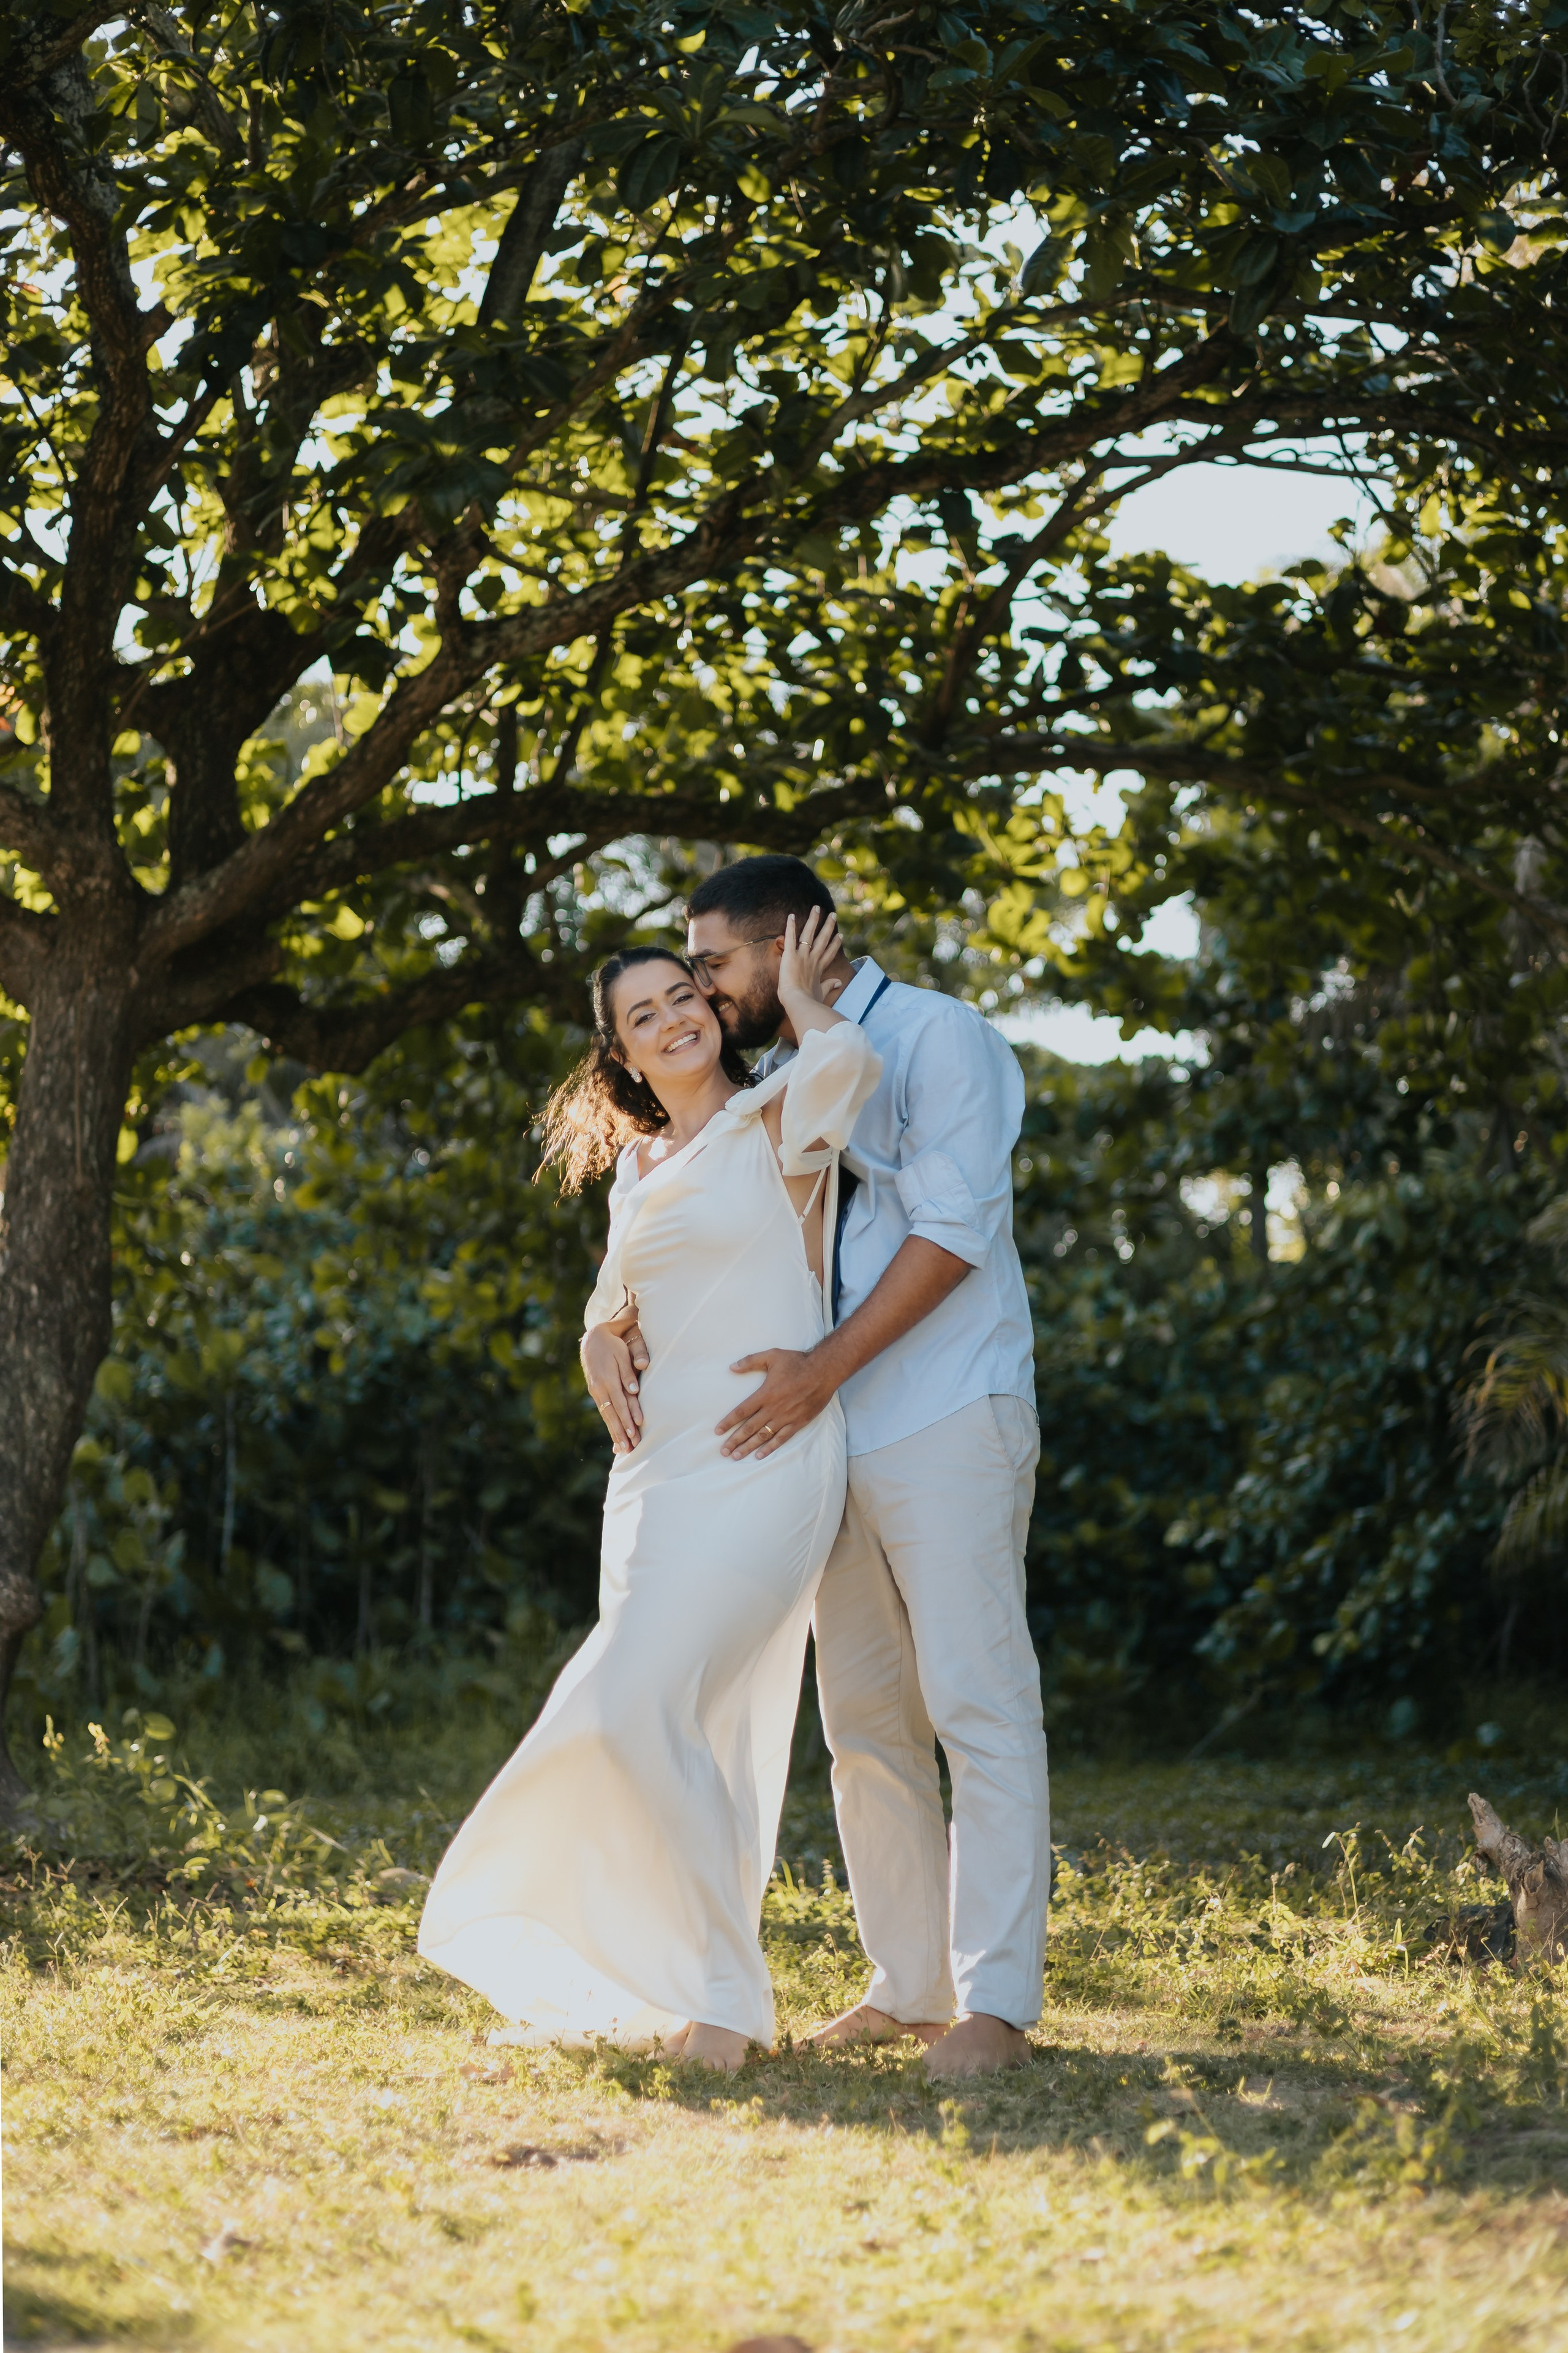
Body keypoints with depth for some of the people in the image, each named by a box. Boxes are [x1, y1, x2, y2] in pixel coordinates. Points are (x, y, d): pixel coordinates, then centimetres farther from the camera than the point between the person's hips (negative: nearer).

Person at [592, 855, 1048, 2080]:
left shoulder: (936, 1037, -6)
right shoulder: (780, 1083, 16)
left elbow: (953, 1231, -14)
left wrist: (825, 1367, -18)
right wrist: (621, 1320, -4)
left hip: (949, 1422, -8)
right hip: (838, 1436, 8)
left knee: (979, 1703, -9)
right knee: (863, 1717, 8)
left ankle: (996, 2002, -10)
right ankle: (910, 1984, 14)